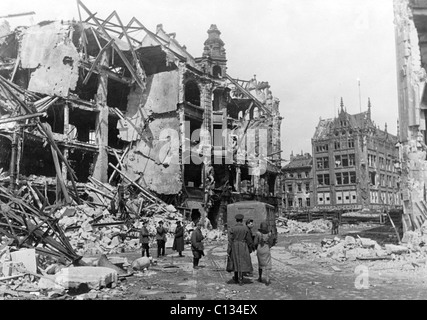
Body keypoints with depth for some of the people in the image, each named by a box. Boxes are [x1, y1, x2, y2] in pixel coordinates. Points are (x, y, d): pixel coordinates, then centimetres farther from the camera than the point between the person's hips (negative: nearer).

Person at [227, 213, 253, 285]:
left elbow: (230, 239, -9)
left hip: (234, 247, 1)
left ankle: (236, 278, 28)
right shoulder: (245, 228, -5)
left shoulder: (232, 228, -8)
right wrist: (250, 247, 16)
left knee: (235, 262, 15)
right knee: (242, 262, 4)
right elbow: (249, 239, 1)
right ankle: (240, 279, -4)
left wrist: (229, 249, -6)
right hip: (243, 247, -1)